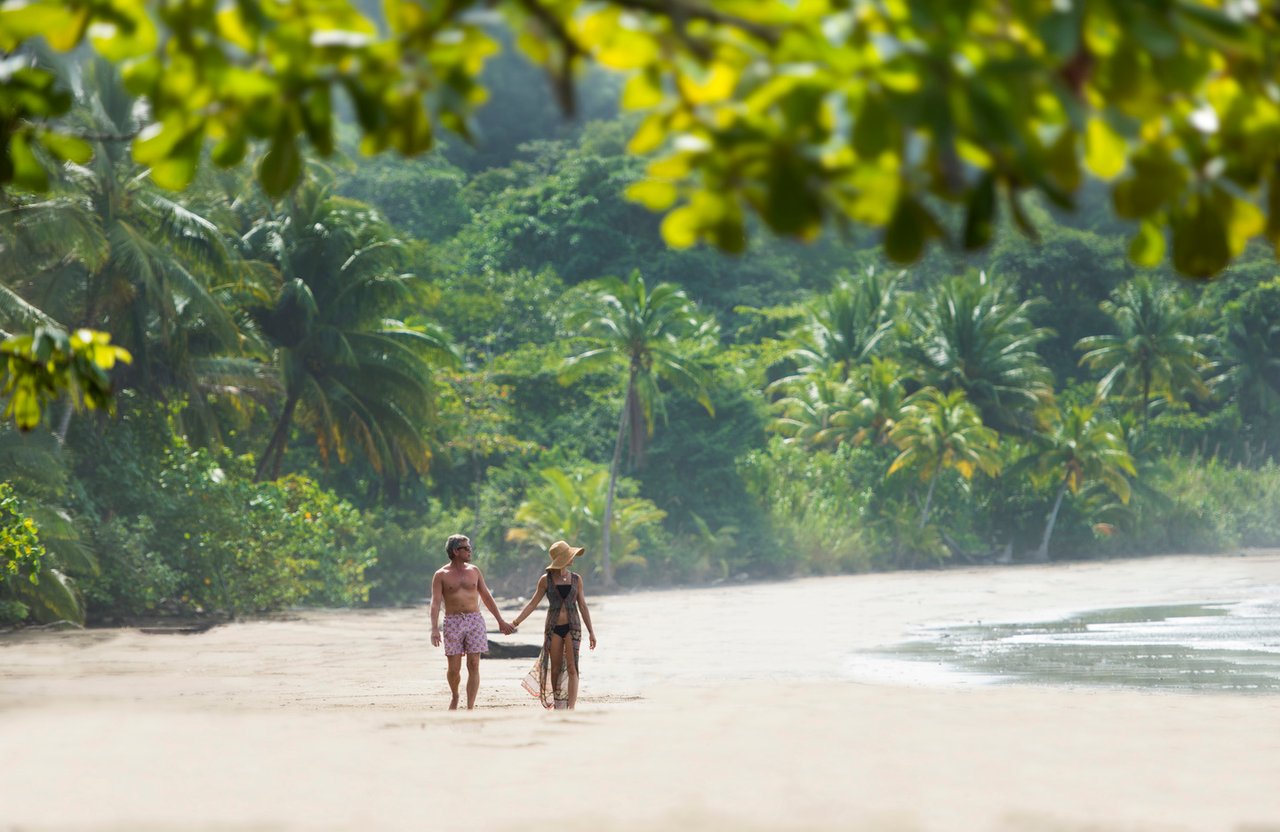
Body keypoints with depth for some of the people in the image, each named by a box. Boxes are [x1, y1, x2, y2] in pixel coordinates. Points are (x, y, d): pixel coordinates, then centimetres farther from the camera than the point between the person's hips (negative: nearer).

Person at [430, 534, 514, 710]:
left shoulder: (474, 571, 10)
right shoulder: (441, 575, -1)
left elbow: (486, 597, 17)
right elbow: (435, 602, -9)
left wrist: (500, 621, 16)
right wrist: (434, 628, -22)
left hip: (474, 620, 2)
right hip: (453, 622, -2)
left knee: (473, 666, -6)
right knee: (454, 669, -1)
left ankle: (470, 709, -5)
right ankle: (454, 697, 29)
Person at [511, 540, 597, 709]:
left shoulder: (576, 579, 6)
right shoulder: (546, 580, 1)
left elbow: (582, 606, 9)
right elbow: (533, 604, 4)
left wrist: (591, 631, 5)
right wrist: (515, 622, -4)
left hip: (572, 627, 0)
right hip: (553, 628, 0)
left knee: (571, 668, -12)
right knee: (555, 669, 3)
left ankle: (571, 708, -20)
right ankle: (558, 705, 15)